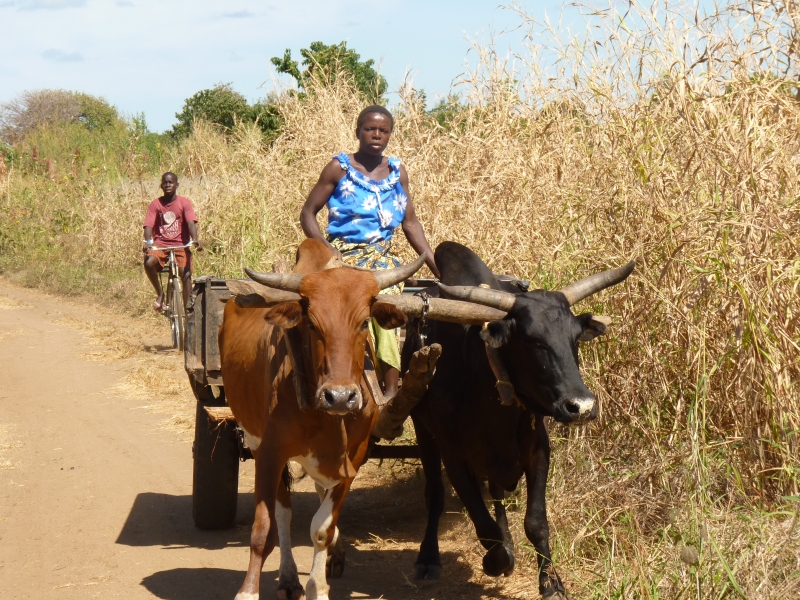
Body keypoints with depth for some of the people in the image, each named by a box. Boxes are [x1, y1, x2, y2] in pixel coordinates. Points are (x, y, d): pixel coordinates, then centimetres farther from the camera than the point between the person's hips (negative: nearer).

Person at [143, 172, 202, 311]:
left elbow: (191, 222, -12)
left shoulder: (184, 202, 0)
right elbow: (148, 225, -7)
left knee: (186, 274, -19)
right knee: (149, 262, -29)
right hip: (160, 244, 0)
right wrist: (147, 242, -26)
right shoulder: (156, 204, 2)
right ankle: (160, 293, -7)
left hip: (180, 244, 0)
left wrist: (195, 239, -31)